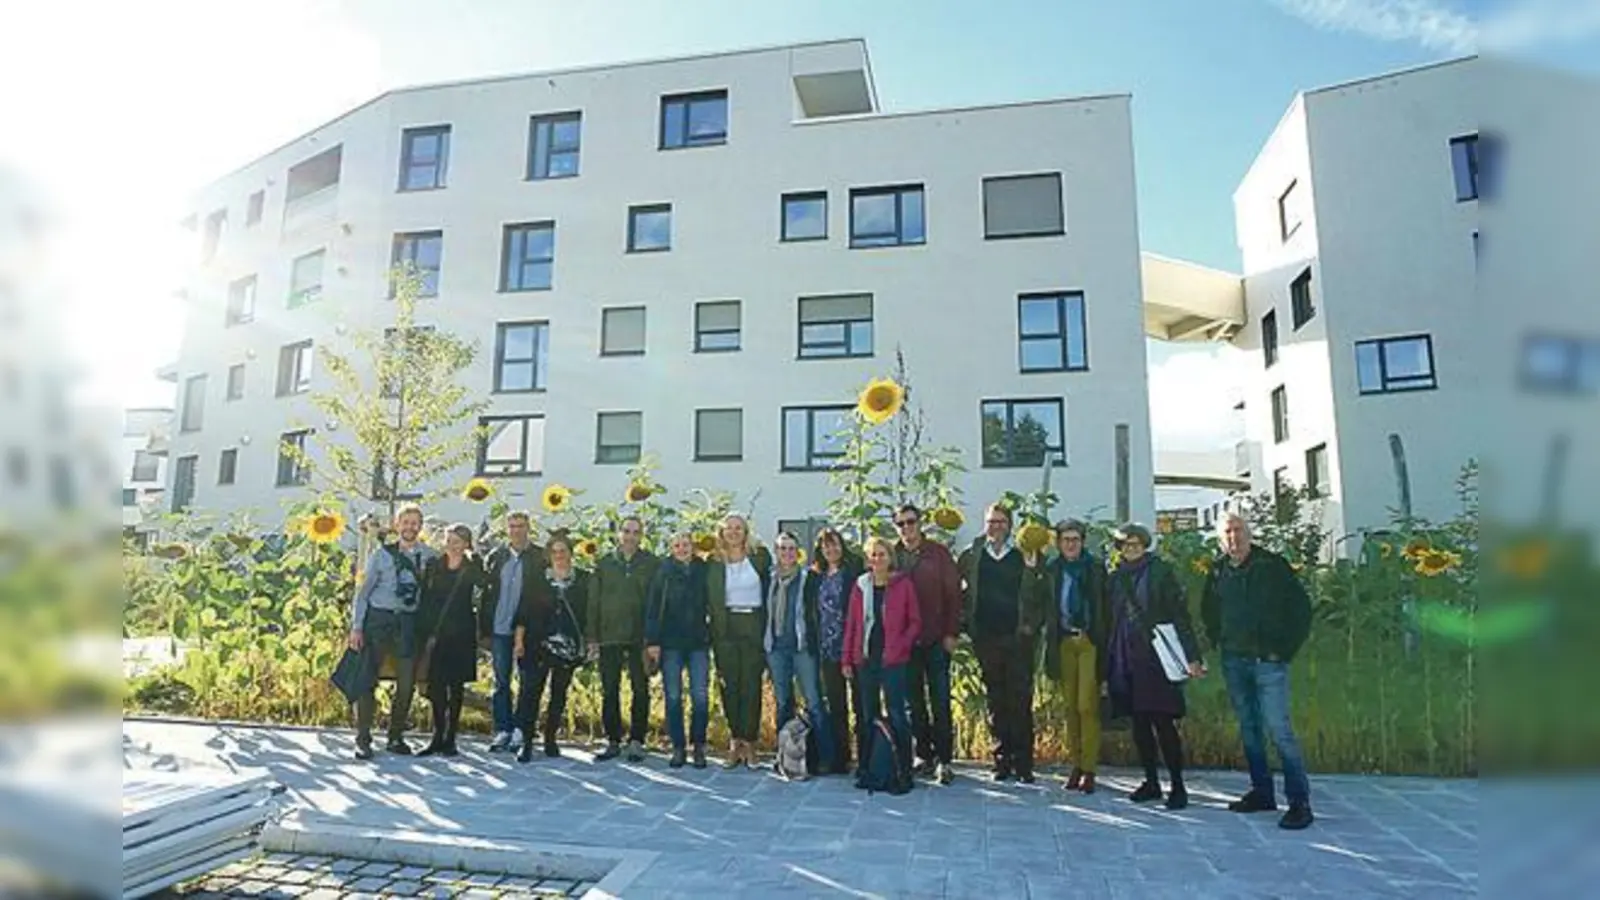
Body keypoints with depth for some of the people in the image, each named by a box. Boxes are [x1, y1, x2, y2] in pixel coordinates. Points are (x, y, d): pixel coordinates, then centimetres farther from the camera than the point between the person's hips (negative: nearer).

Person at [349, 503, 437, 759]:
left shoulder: (429, 556, 3)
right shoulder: (382, 554, 0)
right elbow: (363, 591, 1)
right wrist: (356, 626, -4)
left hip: (409, 622, 2)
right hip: (378, 618, -2)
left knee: (407, 683, 5)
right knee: (368, 679, -1)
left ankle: (396, 737, 20)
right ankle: (363, 739, 10)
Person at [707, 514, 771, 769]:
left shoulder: (760, 557, 3)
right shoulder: (714, 564, 6)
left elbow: (771, 590, 6)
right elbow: (710, 601, 8)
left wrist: (768, 628, 0)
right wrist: (714, 634, 2)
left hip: (753, 626, -1)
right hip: (726, 630, 1)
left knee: (751, 686, 0)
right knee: (729, 686, 4)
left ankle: (749, 743, 10)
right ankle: (736, 743, 14)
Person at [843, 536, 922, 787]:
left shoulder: (904, 584, -1)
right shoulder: (860, 586, 8)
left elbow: (915, 622, 0)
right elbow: (851, 623, 10)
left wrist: (900, 646, -12)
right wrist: (847, 659, 6)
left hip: (893, 660, -4)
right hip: (865, 659, 4)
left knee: (897, 715, -3)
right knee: (867, 716, 11)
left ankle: (903, 770, 7)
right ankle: (865, 769, 21)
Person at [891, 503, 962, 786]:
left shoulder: (939, 553, 0)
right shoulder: (892, 556, 6)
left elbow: (953, 593, -1)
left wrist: (951, 633, -7)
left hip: (936, 640, -2)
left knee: (940, 702, 0)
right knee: (915, 702, 10)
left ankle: (943, 760, 8)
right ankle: (924, 755, 21)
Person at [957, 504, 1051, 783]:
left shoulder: (1025, 555, 2)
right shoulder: (971, 556, 6)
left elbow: (1042, 595, -2)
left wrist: (1033, 570, -19)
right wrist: (967, 624, -3)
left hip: (1018, 637, -2)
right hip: (986, 638, 2)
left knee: (1020, 701, 1)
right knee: (995, 701, 9)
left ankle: (1023, 763, 9)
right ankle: (1002, 760, 18)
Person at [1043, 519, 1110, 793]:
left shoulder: (1096, 568, 2)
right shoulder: (1052, 570, 8)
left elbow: (1105, 608, 0)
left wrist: (1105, 643, -5)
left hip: (1089, 641, -2)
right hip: (1064, 642, 3)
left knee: (1087, 706, -6)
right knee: (1070, 706, 7)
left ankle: (1089, 768, 2)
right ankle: (1076, 765, 16)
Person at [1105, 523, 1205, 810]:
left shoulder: (1161, 571, -2)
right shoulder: (1117, 577, 11)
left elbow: (1180, 614, -6)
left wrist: (1192, 656, -14)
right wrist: (1108, 664, 10)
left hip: (1156, 656, -5)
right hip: (1126, 659, 5)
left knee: (1163, 723, -4)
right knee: (1139, 724, 10)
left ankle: (1178, 785, 8)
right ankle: (1151, 781, 22)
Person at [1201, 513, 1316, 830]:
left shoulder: (1272, 565, -6)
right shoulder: (1218, 571, 6)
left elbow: (1301, 607, -5)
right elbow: (1208, 611, 23)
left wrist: (1286, 649, -7)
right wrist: (1218, 641, 13)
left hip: (1268, 661, -5)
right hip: (1233, 662, 5)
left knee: (1279, 730, -9)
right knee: (1248, 729, 11)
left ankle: (1299, 801, 0)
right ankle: (1262, 792, 22)